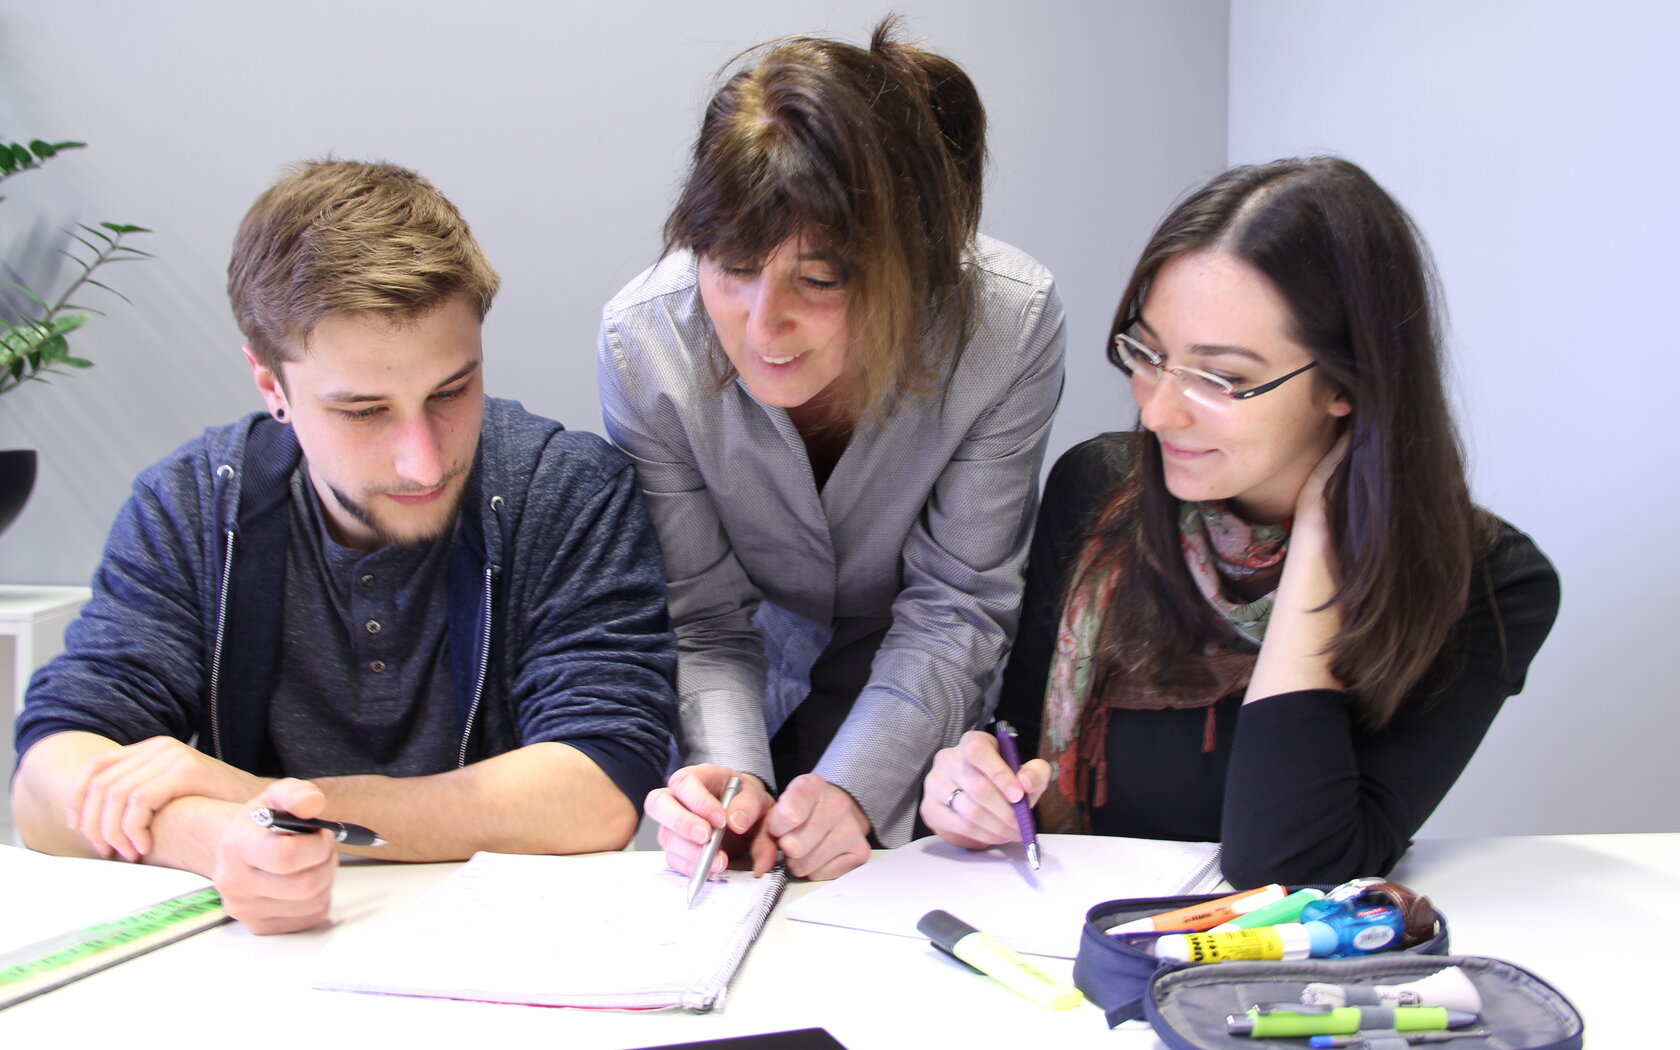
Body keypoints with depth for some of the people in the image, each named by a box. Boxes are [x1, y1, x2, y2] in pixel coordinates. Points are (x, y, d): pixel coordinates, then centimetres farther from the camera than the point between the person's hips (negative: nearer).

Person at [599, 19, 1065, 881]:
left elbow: (955, 603, -21)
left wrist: (857, 785, -33)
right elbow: (701, 618, -18)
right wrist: (728, 771, -36)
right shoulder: (643, 339, -25)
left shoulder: (1011, 324, -29)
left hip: (926, 690, -1)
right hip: (762, 676, 2)